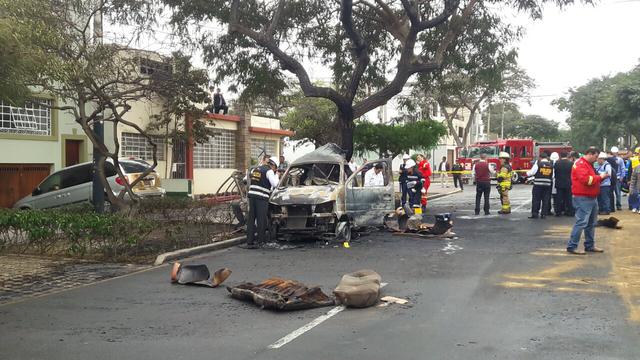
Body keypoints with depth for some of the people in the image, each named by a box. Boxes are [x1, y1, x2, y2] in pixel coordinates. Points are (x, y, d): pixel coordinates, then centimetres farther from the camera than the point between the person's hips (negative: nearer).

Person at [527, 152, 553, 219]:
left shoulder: (538, 164, -7)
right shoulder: (551, 165, 5)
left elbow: (532, 172, -4)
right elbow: (552, 176, 8)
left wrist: (527, 173, 16)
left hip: (538, 184, -3)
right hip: (547, 184, 3)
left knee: (536, 200, 2)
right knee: (545, 200, 7)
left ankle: (535, 214, 2)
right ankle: (544, 214, 7)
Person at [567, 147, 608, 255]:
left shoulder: (589, 164, 19)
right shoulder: (580, 164, -15)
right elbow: (586, 179, -27)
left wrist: (602, 177, 9)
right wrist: (599, 177, -15)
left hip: (592, 198, 11)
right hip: (583, 198, -11)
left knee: (591, 223, 16)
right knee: (581, 222, -13)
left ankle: (590, 245, 25)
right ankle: (572, 246, -10)